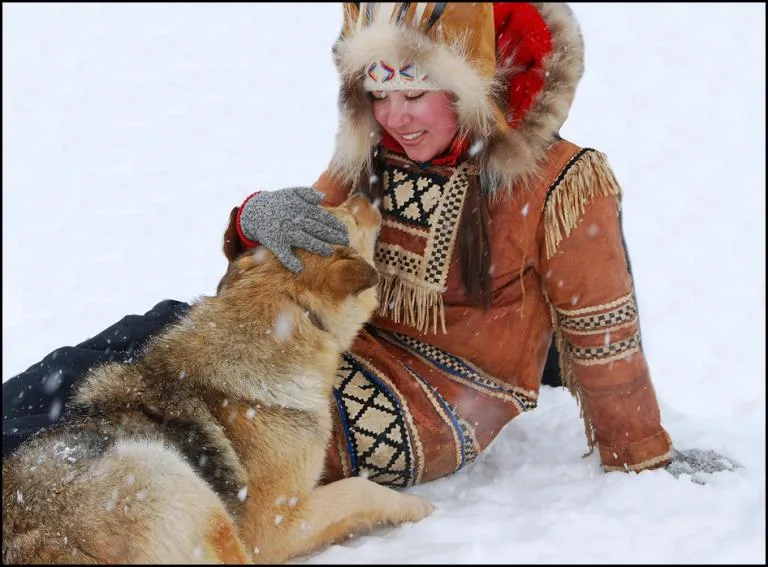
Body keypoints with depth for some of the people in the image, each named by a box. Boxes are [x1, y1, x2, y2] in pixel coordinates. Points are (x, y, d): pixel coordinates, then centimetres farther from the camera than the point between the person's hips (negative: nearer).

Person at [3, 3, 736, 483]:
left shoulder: (559, 183, -15)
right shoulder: (373, 157, 3)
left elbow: (602, 340, -7)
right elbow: (303, 269, 5)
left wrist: (643, 459, 4)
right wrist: (260, 221, -19)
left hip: (421, 415, -6)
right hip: (348, 353, 6)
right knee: (169, 329, -18)